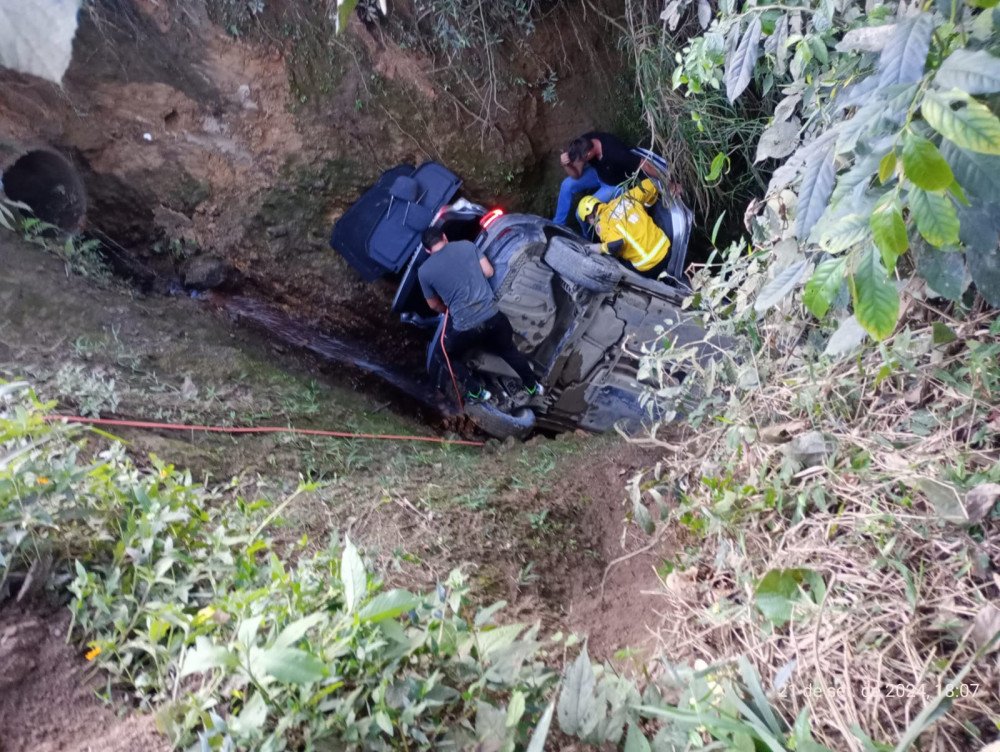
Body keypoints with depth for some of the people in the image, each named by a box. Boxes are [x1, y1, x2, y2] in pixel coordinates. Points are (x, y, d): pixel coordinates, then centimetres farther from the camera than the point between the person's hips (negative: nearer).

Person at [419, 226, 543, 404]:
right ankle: (533, 387, 42)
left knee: (451, 356, 28)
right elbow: (489, 272, 8)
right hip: (492, 316, 3)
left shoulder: (424, 271, -1)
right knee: (509, 350, 31)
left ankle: (476, 392, 28)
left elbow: (434, 305, 12)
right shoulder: (467, 245, 4)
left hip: (464, 327, -3)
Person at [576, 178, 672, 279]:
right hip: (665, 250, 7)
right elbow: (650, 184, 11)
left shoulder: (601, 223, -8)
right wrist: (647, 204, 25)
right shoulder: (625, 198, 9)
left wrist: (601, 248, -5)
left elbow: (616, 244, -23)